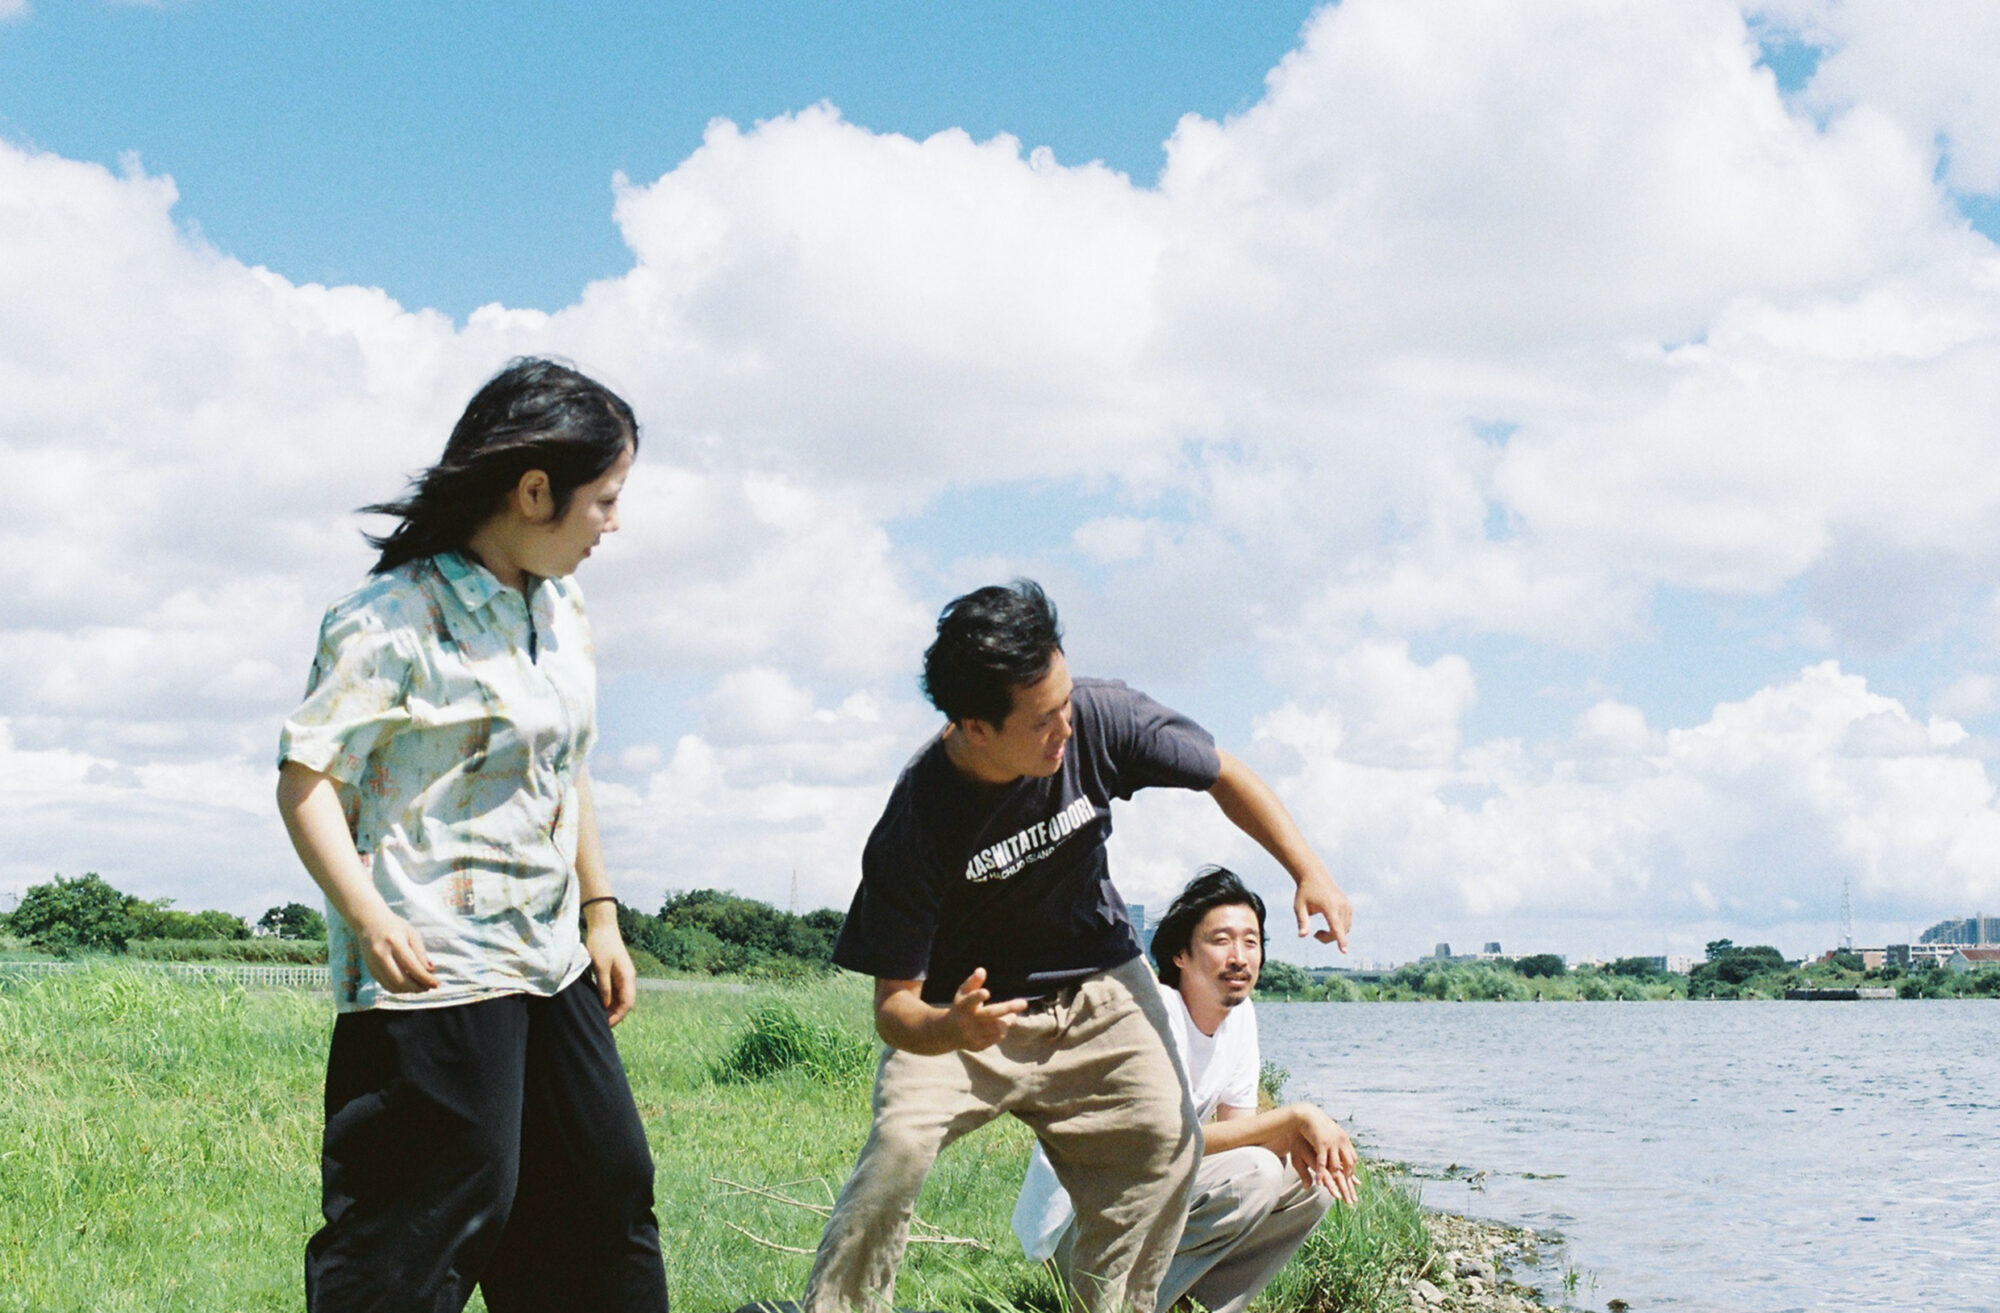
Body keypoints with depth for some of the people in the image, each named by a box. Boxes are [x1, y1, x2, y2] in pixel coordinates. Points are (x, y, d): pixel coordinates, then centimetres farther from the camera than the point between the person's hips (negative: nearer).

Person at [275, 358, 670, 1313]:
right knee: (434, 1212, -6)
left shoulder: (561, 613, 11)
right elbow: (306, 780, -14)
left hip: (550, 967, 8)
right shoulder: (394, 618, -13)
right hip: (433, 973, -8)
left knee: (607, 1185, 14)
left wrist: (602, 919, 19)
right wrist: (372, 920, -25)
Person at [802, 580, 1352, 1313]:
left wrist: (1309, 872, -15)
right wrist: (949, 1030, -48)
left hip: (1099, 985, 4)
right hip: (966, 1007, -4)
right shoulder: (914, 824, -30)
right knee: (899, 1146, -25)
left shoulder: (1099, 720, -22)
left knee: (1165, 1143, -10)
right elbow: (893, 1004, -25)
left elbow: (1224, 776, -4)